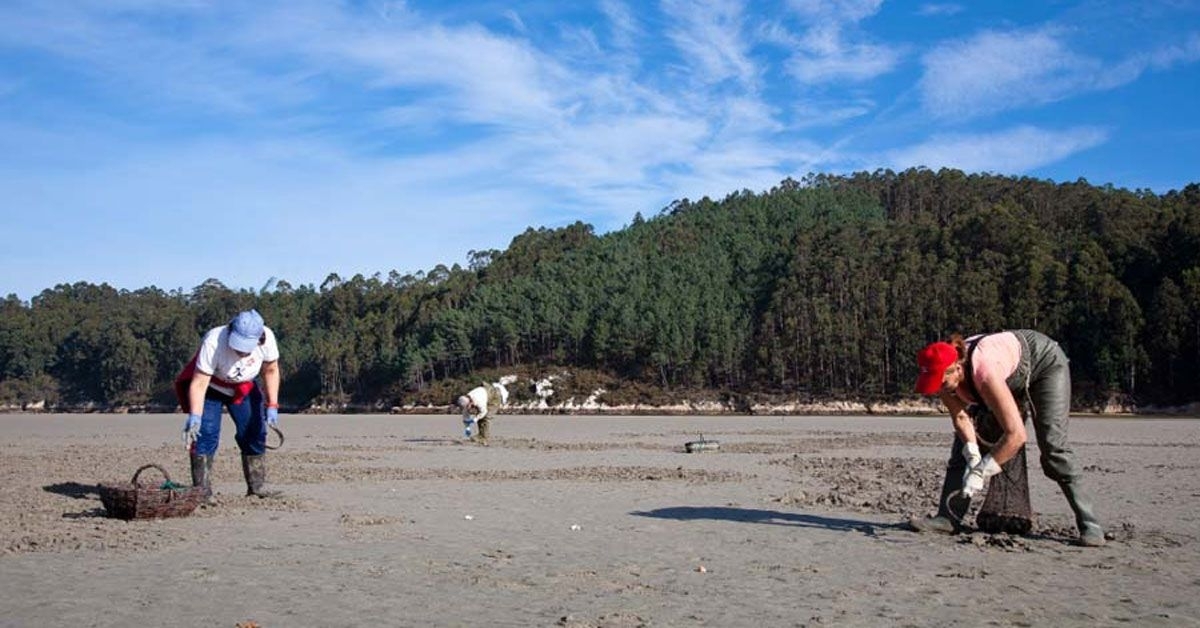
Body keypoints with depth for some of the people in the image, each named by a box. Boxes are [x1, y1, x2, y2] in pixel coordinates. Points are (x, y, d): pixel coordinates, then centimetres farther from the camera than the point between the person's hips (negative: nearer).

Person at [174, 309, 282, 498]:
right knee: (207, 434, -18)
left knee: (255, 433, 2)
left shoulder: (267, 338, -28)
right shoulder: (213, 342, -39)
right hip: (210, 387, -4)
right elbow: (199, 384, -37)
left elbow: (271, 371, -10)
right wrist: (194, 416, -47)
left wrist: (272, 406, -13)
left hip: (244, 388, 4)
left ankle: (257, 486, 15)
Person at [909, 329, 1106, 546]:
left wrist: (980, 471, -39)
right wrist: (973, 456, -26)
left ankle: (1089, 524, -12)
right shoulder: (944, 373, -26)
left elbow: (1016, 435, -45)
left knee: (1052, 445, -21)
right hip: (1012, 379, 7)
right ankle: (947, 518, -4)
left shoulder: (984, 373, -46)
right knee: (964, 442, -3)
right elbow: (960, 417, -11)